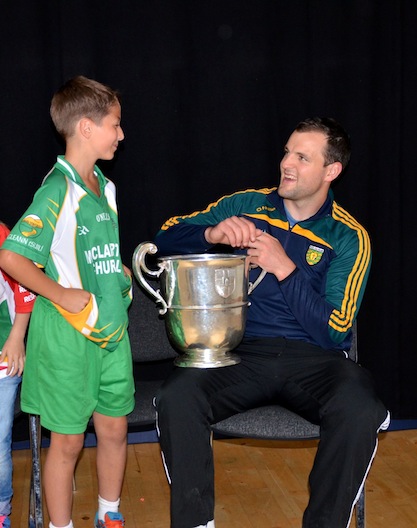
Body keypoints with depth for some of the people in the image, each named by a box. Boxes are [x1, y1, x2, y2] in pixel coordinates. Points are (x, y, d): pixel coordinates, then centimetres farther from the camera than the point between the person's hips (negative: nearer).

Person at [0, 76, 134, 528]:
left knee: (114, 429, 18)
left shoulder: (104, 187, 9)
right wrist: (61, 295, -19)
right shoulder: (57, 189, -17)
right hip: (68, 333, -7)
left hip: (111, 328, 8)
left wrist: (120, 275, 7)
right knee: (68, 439, 7)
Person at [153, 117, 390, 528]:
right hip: (243, 352, 2)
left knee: (360, 413, -33)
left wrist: (285, 268, -14)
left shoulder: (348, 238, 3)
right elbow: (167, 237, 9)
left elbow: (333, 332, -4)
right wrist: (212, 234, -12)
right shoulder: (246, 206, 10)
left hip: (315, 359, -1)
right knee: (176, 398, -28)